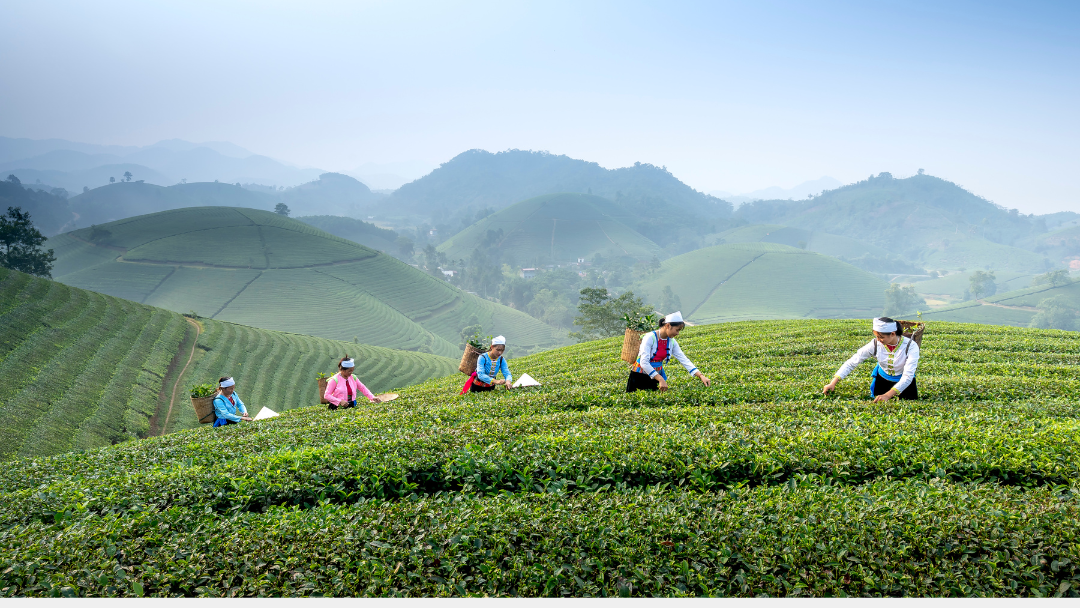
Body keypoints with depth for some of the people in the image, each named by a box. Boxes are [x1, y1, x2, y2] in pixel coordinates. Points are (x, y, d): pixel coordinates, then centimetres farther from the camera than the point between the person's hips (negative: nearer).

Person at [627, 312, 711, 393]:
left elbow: (684, 360, -1)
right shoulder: (650, 338, -20)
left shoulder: (672, 342, 0)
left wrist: (701, 376, -12)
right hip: (639, 376, -6)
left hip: (655, 376, 6)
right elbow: (644, 363, -28)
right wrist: (661, 379, -34)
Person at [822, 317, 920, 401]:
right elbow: (852, 362, -19)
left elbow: (907, 377, -31)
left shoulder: (911, 347, -28)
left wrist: (887, 395, -43)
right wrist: (833, 383, -30)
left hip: (903, 381, -2)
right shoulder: (875, 344, -22)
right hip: (882, 378, 2)